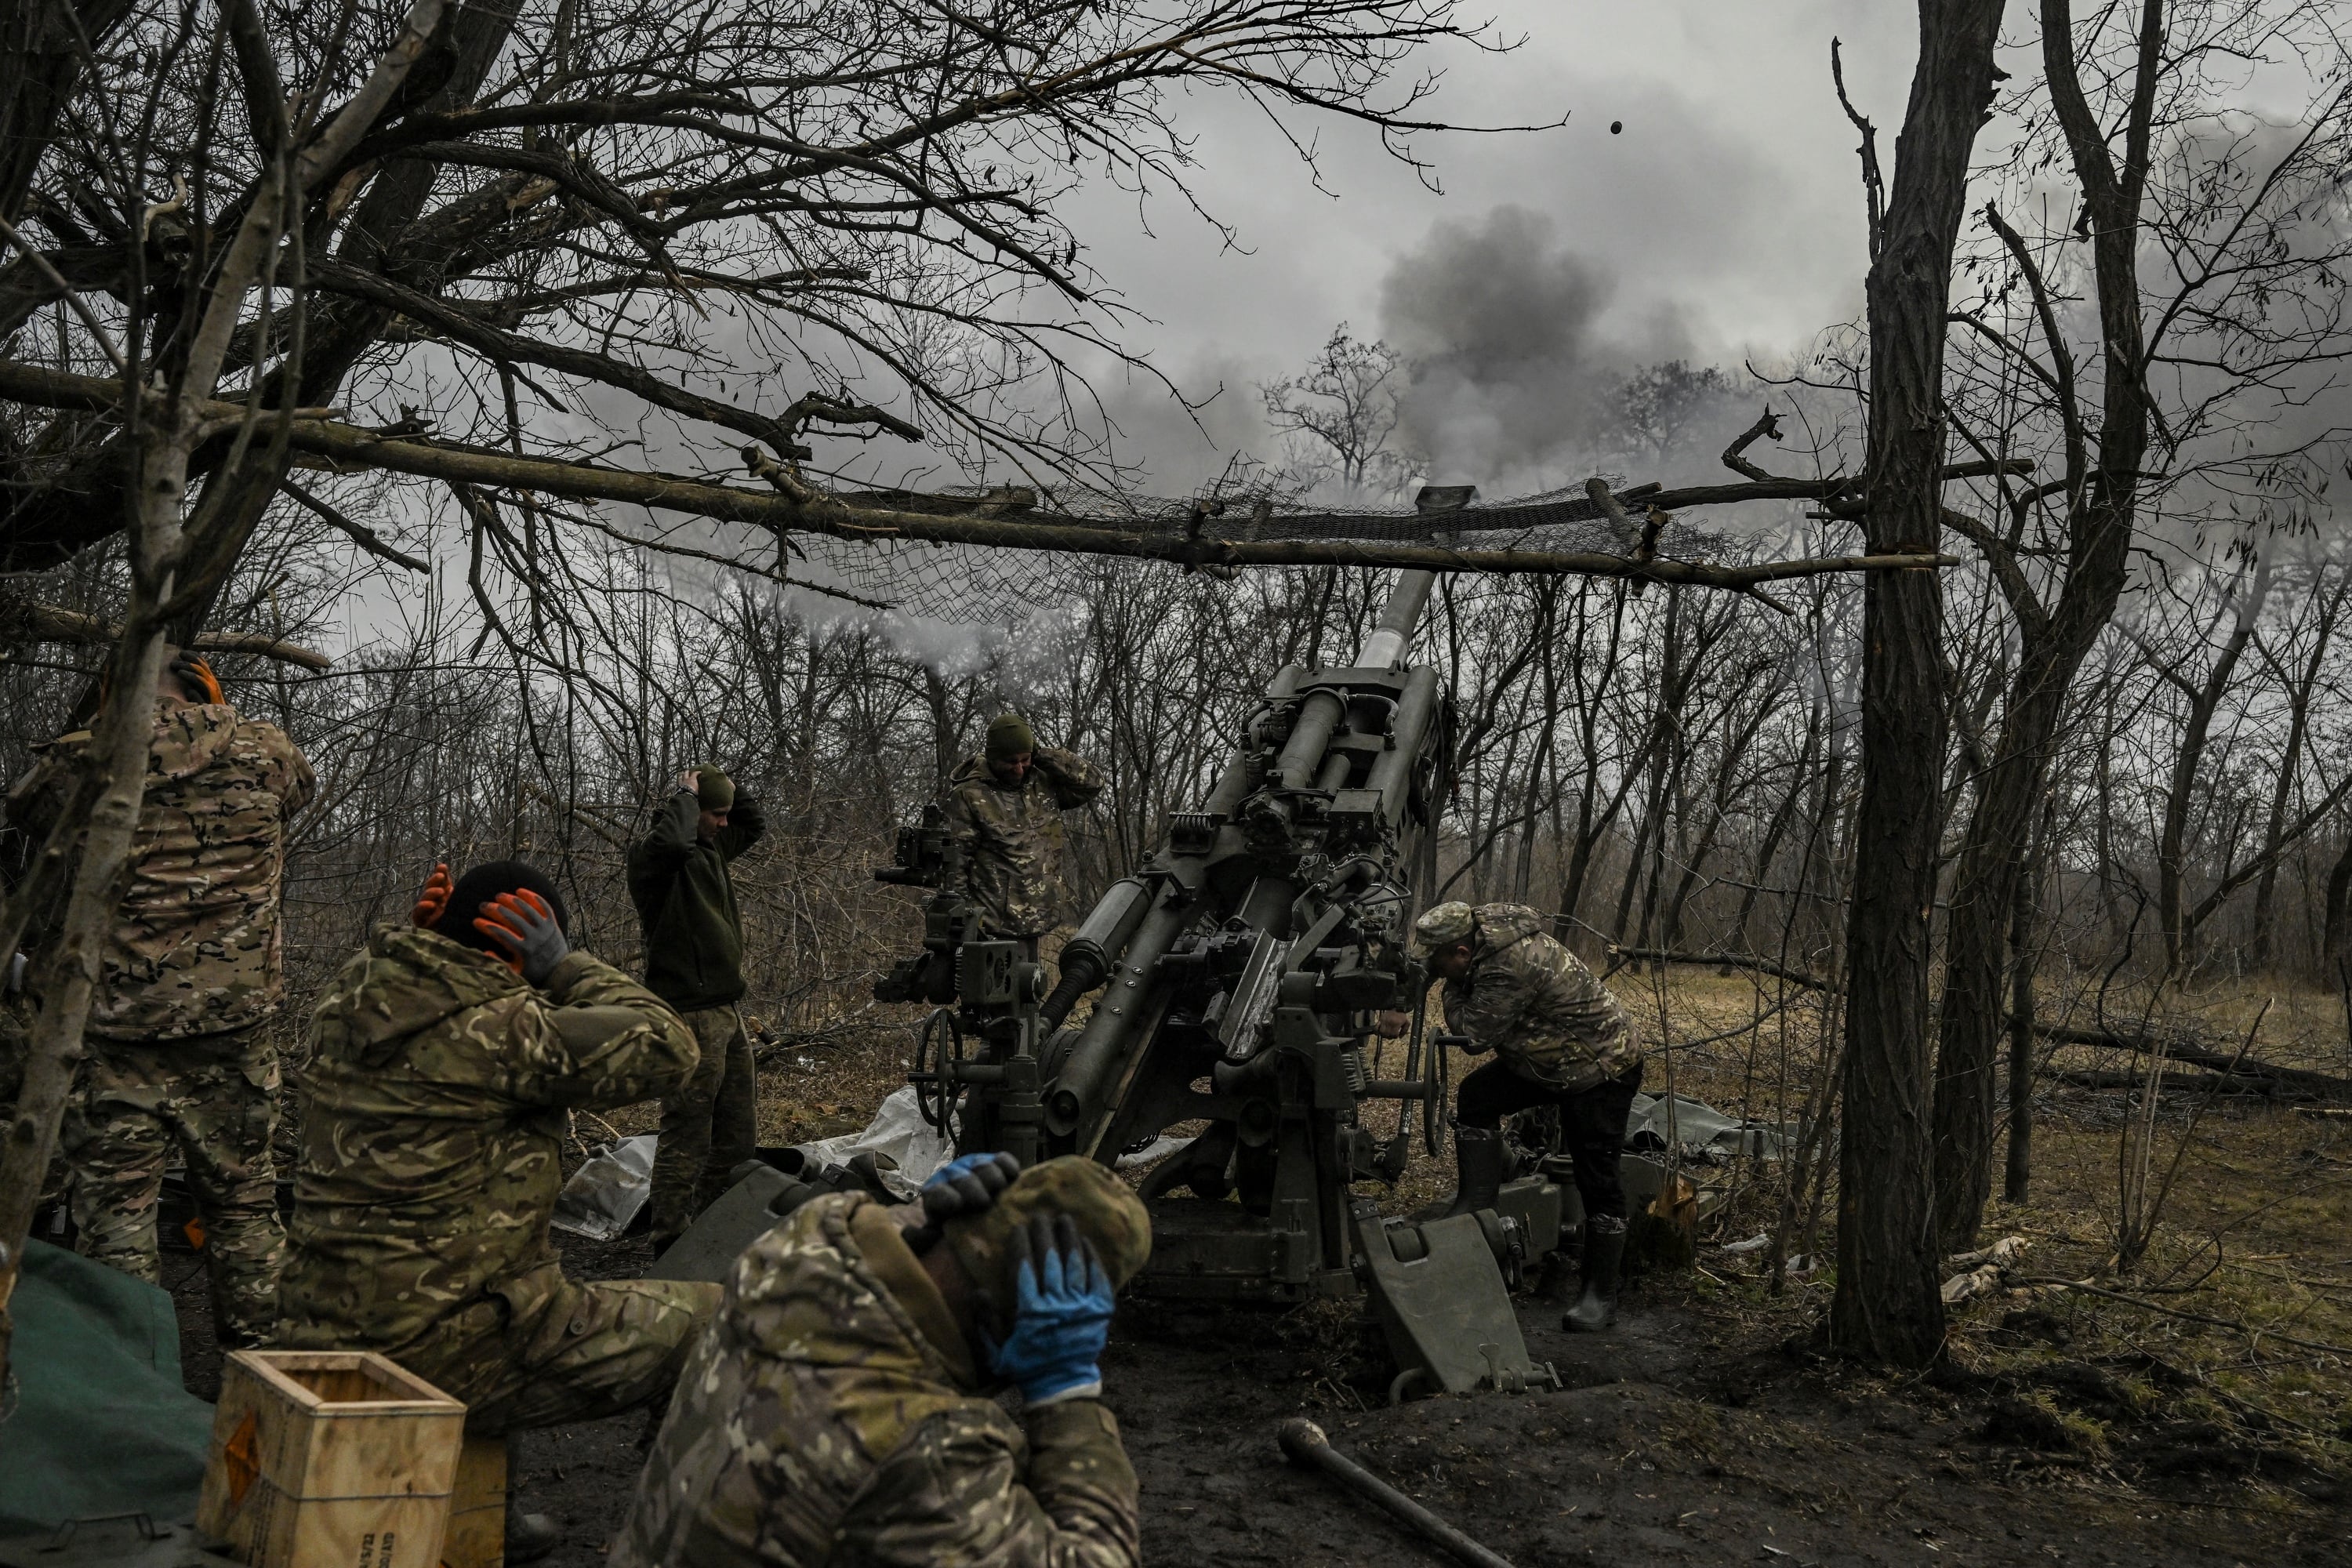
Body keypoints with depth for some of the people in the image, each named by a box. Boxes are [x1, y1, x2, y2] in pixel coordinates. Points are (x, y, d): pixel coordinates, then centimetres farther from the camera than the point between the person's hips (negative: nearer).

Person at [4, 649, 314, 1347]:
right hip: (235, 1025, 2)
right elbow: (301, 783, 23)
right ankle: (258, 1356, 23)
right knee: (242, 1199, 14)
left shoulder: (85, 760, -4)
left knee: (115, 1200, 8)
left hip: (116, 1023, -2)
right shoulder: (259, 749, 0)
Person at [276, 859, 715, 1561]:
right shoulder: (500, 1028, -18)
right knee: (714, 1318, -1)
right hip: (441, 1357, -9)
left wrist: (426, 931, 12)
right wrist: (566, 966, -6)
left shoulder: (348, 996, 5)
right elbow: (665, 1048, -12)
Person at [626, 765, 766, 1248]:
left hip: (726, 1013, 9)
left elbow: (755, 825, 30)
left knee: (738, 1132, 15)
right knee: (687, 1135, -7)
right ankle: (671, 1240, 0)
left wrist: (727, 789, 12)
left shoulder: (712, 847, 14)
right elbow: (671, 840, -36)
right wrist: (687, 795, -17)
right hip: (690, 1015, -9)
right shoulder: (651, 855, -12)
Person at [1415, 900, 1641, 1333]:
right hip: (1549, 1060, 10)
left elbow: (1474, 1035, -27)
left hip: (1602, 1071, -10)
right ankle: (1474, 1210, 6)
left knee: (1597, 1180, -3)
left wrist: (1453, 989, -12)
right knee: (1476, 1098, -1)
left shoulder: (1509, 968, -35)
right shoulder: (1487, 923, -7)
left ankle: (1601, 1297, 6)